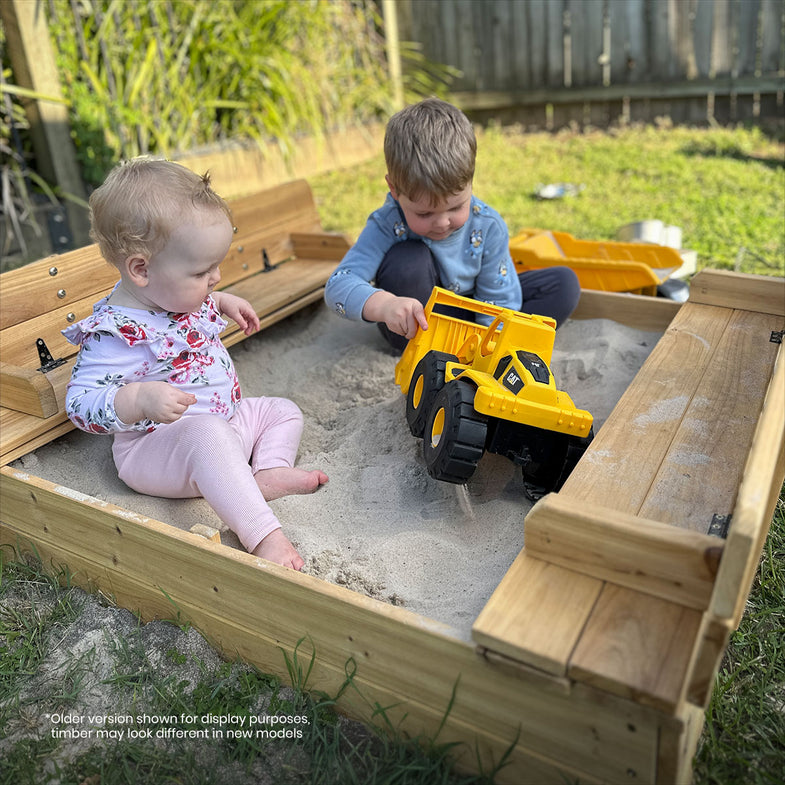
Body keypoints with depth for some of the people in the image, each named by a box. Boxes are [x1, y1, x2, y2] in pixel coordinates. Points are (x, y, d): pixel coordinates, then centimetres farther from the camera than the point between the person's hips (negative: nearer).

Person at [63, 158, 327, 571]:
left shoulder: (170, 292, 1)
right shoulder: (115, 333, -26)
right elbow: (80, 403, -26)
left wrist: (222, 301, 11)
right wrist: (139, 398, -41)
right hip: (157, 448, -9)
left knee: (283, 410, 13)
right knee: (209, 434, -40)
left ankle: (269, 474, -14)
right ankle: (263, 535, -43)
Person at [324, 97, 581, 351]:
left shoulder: (488, 226, -20)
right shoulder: (388, 225, -26)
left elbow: (498, 301, -15)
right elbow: (338, 286, -35)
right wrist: (384, 305, -56)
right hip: (415, 328, -3)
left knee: (564, 283, -11)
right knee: (408, 260, -34)